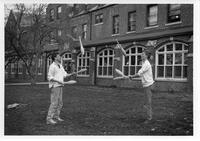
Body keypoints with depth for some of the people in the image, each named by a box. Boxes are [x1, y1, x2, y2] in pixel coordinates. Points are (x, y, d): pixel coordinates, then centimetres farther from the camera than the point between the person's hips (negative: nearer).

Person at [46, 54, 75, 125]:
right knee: (54, 103, -10)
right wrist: (59, 81, -23)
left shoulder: (60, 66, 14)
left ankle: (56, 117, 20)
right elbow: (49, 77, -16)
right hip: (54, 86, -9)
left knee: (59, 103, 11)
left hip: (59, 87, 9)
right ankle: (49, 119, -5)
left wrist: (71, 74, -7)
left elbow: (65, 75, 10)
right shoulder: (52, 66, -12)